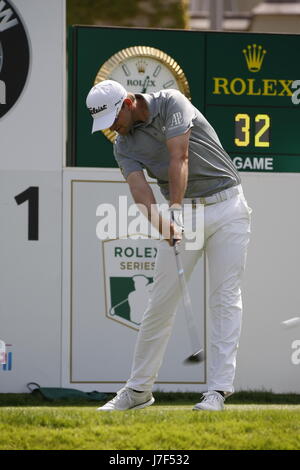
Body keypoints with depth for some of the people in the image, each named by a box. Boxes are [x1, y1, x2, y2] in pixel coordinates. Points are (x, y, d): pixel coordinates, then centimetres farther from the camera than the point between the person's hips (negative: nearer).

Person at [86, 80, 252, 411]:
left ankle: (218, 389, -10)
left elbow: (179, 158, -22)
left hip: (226, 206, -4)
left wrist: (175, 207, -34)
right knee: (161, 301, 1)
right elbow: (139, 188, -15)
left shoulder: (170, 103, -10)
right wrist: (161, 222, -35)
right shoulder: (124, 147, 1)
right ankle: (139, 389, 8)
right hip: (183, 214, 4)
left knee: (225, 298, -8)